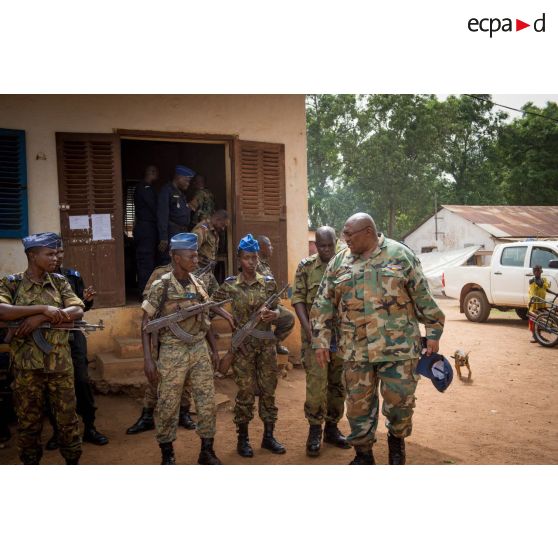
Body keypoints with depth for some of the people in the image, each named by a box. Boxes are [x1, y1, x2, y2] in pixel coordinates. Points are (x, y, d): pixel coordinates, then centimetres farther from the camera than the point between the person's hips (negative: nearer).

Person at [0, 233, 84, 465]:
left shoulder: (59, 282, 6)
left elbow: (78, 311, -7)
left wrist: (40, 318, -18)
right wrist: (43, 308, -24)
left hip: (60, 363, 2)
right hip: (26, 365, -2)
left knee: (67, 417, 9)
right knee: (28, 421, 11)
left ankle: (73, 461, 24)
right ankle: (30, 463, 27)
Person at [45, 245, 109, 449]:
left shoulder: (73, 275, 7)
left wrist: (87, 300, -10)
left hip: (73, 335, 2)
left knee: (82, 380, 2)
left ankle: (89, 428, 13)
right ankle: (57, 430, 21)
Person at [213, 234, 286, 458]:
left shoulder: (268, 282, 3)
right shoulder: (230, 284, -3)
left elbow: (276, 308, 8)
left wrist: (274, 314, -14)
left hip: (266, 343, 3)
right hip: (242, 344, -2)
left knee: (268, 389, 8)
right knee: (245, 391, 3)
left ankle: (268, 436, 21)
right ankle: (243, 438, 17)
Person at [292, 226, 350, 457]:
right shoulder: (306, 266, 1)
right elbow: (298, 298, -2)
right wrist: (307, 326, -14)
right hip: (315, 333, -3)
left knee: (337, 383, 10)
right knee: (316, 382, -6)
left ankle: (332, 427, 23)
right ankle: (315, 430, 5)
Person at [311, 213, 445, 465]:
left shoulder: (400, 255, -1)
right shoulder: (339, 262, 6)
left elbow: (424, 297, 1)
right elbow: (323, 305, 7)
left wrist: (433, 332, 1)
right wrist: (321, 341, 3)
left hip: (398, 347, -2)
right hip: (356, 350, 3)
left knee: (400, 400, 2)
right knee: (358, 404, 9)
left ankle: (396, 439, 32)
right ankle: (363, 453, 29)